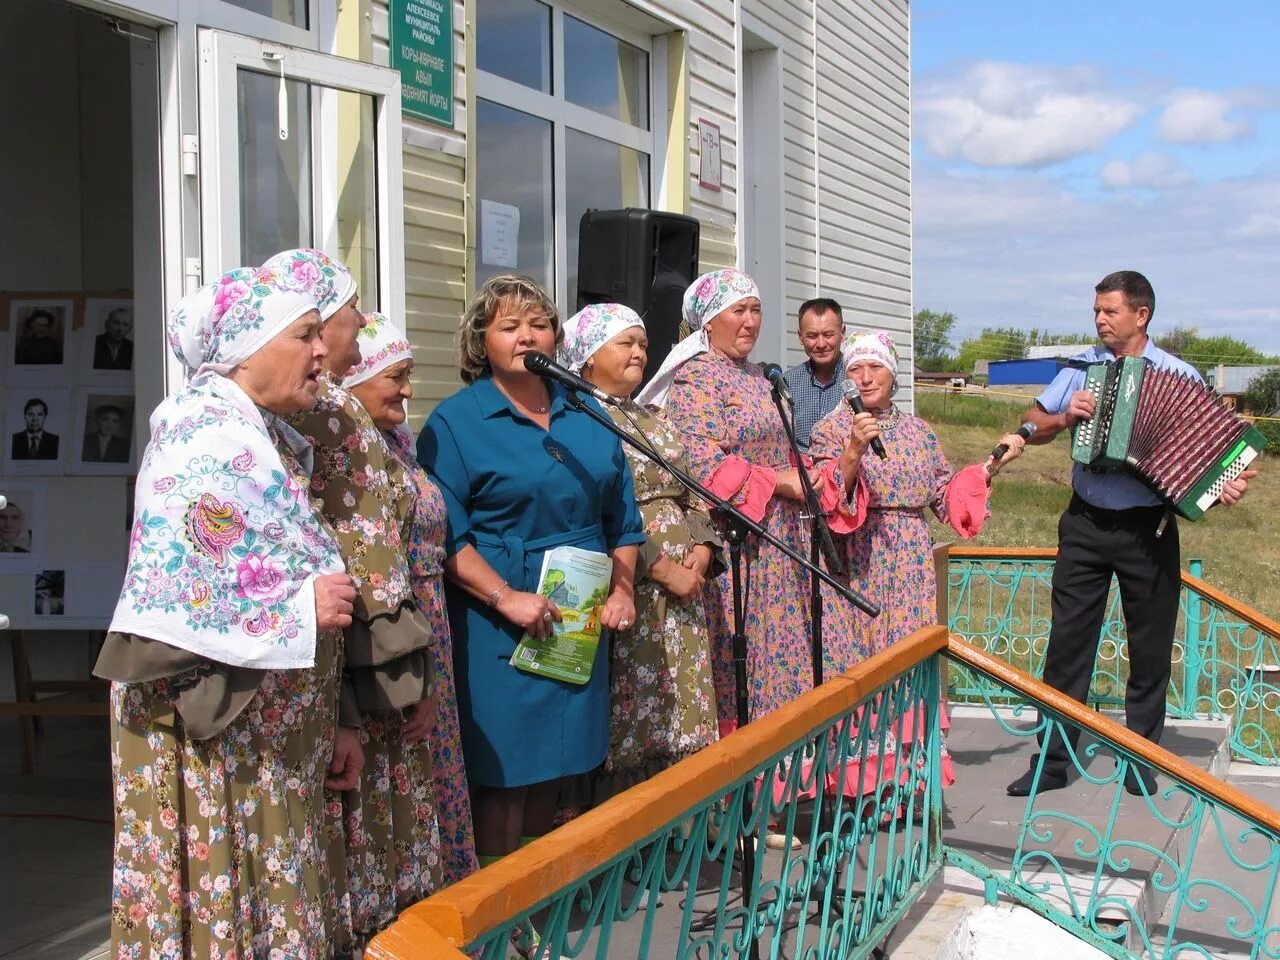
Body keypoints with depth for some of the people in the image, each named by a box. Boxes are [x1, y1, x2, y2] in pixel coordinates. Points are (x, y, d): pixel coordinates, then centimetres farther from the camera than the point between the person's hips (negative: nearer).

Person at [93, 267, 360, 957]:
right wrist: (301, 611, -19)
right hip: (211, 739, -9)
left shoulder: (264, 441, 11)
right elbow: (163, 606, -27)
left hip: (268, 738, 9)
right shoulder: (205, 442, -18)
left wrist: (323, 731, 15)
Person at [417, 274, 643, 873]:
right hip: (497, 633, -5)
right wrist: (506, 598, -21)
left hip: (578, 626, 6)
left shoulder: (588, 417, 13)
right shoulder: (455, 422, -5)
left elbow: (622, 517, 18)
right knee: (501, 769, -3)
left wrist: (622, 588, 4)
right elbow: (443, 533, -14)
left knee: (553, 765, 13)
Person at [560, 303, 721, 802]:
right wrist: (664, 569, -16)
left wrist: (702, 549, 0)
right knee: (630, 720, -5)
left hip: (682, 588, 8)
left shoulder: (653, 420, 20)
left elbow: (691, 496, 20)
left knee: (678, 720, 8)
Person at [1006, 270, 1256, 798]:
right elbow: (1031, 425, 8)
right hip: (1085, 525, 2)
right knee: (1067, 640, 3)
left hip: (1148, 531, -2)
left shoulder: (1180, 376, -3)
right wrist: (1063, 418, -12)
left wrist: (1230, 482, -25)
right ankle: (1053, 759, 10)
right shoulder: (1083, 366, 4)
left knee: (1150, 647, 8)